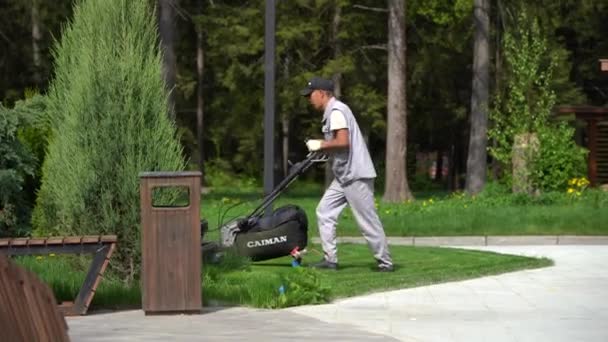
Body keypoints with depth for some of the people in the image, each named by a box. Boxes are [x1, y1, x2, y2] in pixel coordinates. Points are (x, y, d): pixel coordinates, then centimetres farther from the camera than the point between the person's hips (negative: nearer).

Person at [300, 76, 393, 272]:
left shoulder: (336, 111, -14)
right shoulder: (331, 112, 18)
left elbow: (343, 141, -24)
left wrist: (320, 145, -12)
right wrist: (322, 149, 9)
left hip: (355, 175, -11)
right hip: (343, 176, 11)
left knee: (367, 221, -6)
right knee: (324, 211, 7)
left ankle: (385, 262, 0)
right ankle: (330, 259, 6)